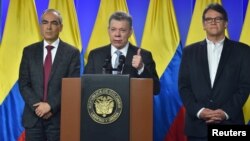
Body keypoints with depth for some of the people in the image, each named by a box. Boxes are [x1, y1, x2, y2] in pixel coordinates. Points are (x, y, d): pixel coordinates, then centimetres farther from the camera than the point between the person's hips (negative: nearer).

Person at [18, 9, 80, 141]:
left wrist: (51, 105, -14)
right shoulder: (29, 51, 7)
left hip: (59, 117, -2)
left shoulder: (72, 52, -1)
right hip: (33, 117, 2)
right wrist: (37, 106, -11)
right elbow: (23, 84, 3)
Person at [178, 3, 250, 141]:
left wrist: (226, 112, -12)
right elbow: (183, 86, 4)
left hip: (229, 123, -1)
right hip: (198, 125, 1)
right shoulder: (190, 51, 10)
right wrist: (198, 110, -10)